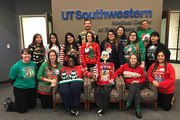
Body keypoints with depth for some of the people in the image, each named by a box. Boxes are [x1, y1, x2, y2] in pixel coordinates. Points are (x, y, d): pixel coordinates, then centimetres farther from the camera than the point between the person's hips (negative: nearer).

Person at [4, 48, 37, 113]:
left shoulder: (33, 64, -2)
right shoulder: (16, 66, -17)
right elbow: (11, 79, -8)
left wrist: (32, 83, 10)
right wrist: (20, 84, 0)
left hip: (32, 89, 6)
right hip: (20, 90, -5)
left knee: (32, 105, 18)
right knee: (23, 109, 5)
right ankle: (9, 103, 27)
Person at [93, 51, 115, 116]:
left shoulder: (112, 64, 21)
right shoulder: (98, 64, 19)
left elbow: (113, 74, 18)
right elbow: (95, 73, 7)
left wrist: (112, 80, 0)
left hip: (108, 84, -1)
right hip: (99, 83, 1)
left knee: (105, 92, -30)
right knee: (97, 92, -30)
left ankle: (104, 109, -18)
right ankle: (100, 107, -21)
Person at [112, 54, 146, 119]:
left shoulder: (139, 68, 9)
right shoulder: (125, 66, 9)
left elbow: (143, 79, 11)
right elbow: (117, 72, 6)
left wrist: (138, 81, -10)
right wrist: (113, 78, -12)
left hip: (138, 84, 1)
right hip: (128, 85, 0)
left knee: (134, 85, -35)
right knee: (136, 89, -33)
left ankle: (128, 104, -33)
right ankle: (138, 110, -30)